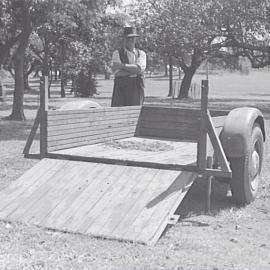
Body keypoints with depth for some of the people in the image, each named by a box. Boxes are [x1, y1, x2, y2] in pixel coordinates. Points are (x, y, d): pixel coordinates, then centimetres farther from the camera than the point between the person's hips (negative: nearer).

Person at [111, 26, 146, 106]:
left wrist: (123, 65, -9)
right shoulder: (117, 53, 10)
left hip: (136, 88, 1)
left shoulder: (141, 54, 14)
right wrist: (134, 70, -6)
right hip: (121, 87, -1)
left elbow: (140, 68, -6)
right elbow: (116, 71, -6)